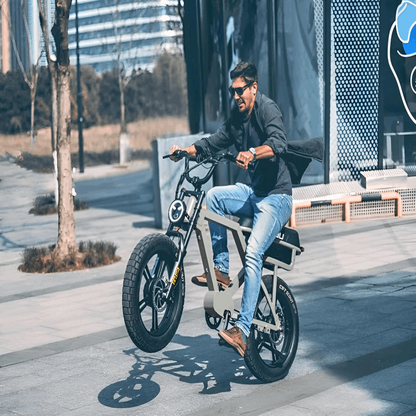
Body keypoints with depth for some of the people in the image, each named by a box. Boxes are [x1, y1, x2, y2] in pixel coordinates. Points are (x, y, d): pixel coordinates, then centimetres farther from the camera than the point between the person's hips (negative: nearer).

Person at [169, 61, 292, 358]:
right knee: (214, 196, -18)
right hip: (253, 192, 8)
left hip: (276, 196, -8)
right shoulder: (237, 117, 12)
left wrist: (252, 153, -48)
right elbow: (216, 143, 14)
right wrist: (187, 150, -2)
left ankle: (242, 331, -26)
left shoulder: (267, 108, -13)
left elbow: (279, 142, -31)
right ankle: (221, 269, -8)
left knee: (252, 253, -22)